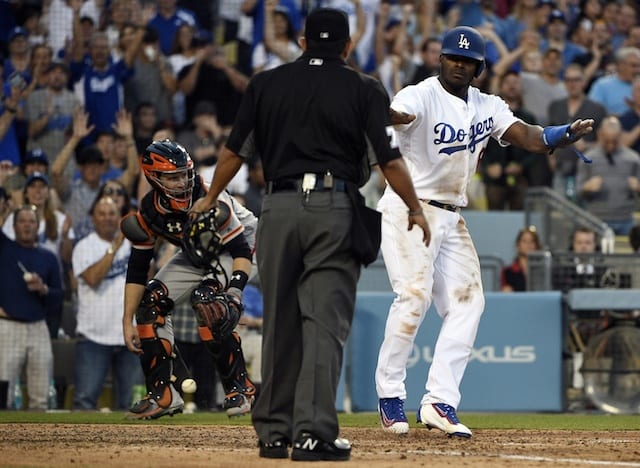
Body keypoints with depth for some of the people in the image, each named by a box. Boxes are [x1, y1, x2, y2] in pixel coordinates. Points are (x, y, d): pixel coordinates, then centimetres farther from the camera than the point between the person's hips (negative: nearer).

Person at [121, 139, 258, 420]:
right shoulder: (147, 214, -19)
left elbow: (241, 250, -31)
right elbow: (137, 269, -10)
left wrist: (235, 290, -47)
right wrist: (127, 321, -14)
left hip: (236, 249, -6)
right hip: (196, 257, 6)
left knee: (205, 300, -30)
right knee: (150, 301, -8)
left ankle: (239, 387, -21)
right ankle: (161, 395, 1)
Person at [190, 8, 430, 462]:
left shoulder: (266, 84, 10)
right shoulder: (364, 90, 2)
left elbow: (234, 152, 13)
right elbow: (389, 159, -2)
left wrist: (210, 200, 27)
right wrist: (415, 210, 11)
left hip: (279, 207, 3)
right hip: (336, 209, -2)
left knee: (279, 321, 11)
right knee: (326, 322, -4)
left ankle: (274, 431, 15)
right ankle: (313, 432, -13)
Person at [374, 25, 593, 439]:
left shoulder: (488, 107, 8)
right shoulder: (421, 96, -12)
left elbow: (530, 138, -2)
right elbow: (399, 114, -34)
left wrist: (570, 133, -23)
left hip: (451, 216, 7)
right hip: (408, 208, -7)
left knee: (467, 300, -1)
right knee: (414, 294, -19)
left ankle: (440, 402, -2)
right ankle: (390, 393, -6)